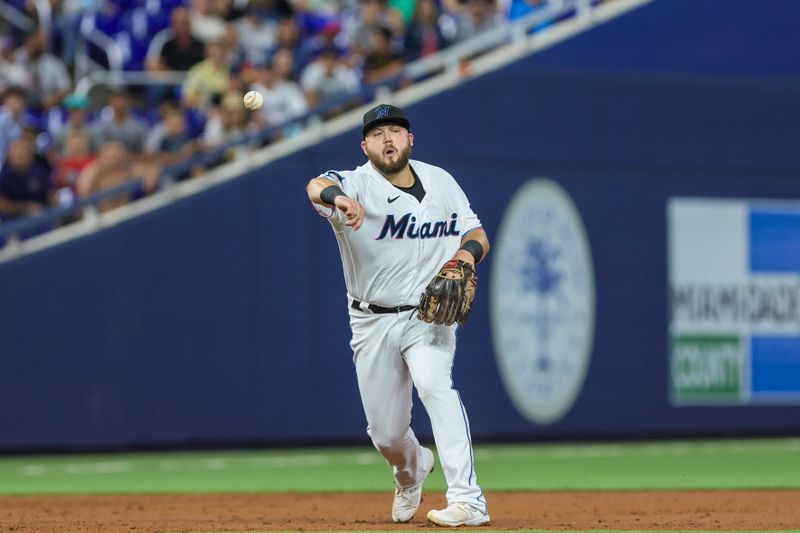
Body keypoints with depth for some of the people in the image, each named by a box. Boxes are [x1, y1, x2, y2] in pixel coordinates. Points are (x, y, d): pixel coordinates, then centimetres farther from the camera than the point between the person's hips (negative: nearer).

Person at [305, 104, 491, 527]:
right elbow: (317, 187, -34)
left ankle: (468, 501, -32)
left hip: (428, 316, 0)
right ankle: (411, 471, 44)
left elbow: (476, 233, 10)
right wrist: (338, 198, -58)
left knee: (435, 386, -28)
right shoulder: (358, 185, -11)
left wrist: (468, 252, -15)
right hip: (373, 324, 0)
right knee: (386, 433, 6)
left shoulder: (441, 182, 2)